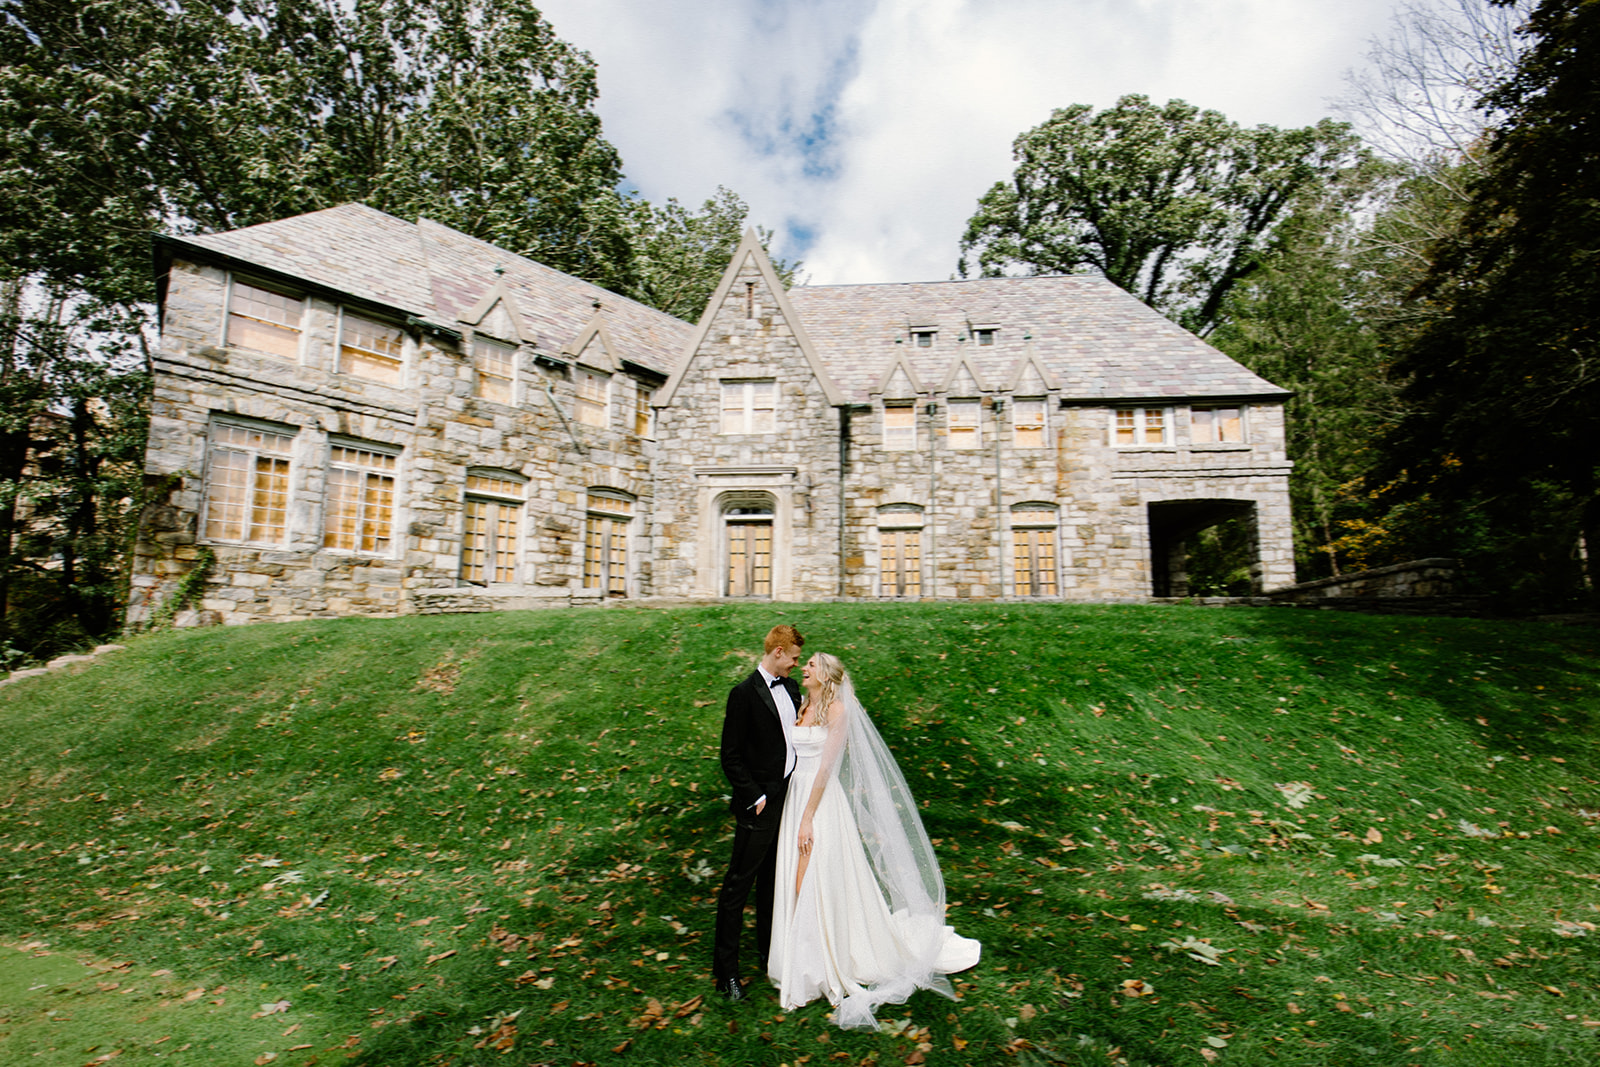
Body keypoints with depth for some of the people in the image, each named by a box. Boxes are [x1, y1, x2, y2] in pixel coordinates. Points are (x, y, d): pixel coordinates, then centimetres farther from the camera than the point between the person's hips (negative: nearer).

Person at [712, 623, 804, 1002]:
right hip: (760, 804, -7)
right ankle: (725, 969, 20)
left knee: (774, 881, 20)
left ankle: (771, 953, 36)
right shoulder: (745, 693, -15)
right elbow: (730, 756, -14)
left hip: (790, 797, 7)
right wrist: (755, 797, -14)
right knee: (739, 885, 5)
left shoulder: (790, 688, 6)